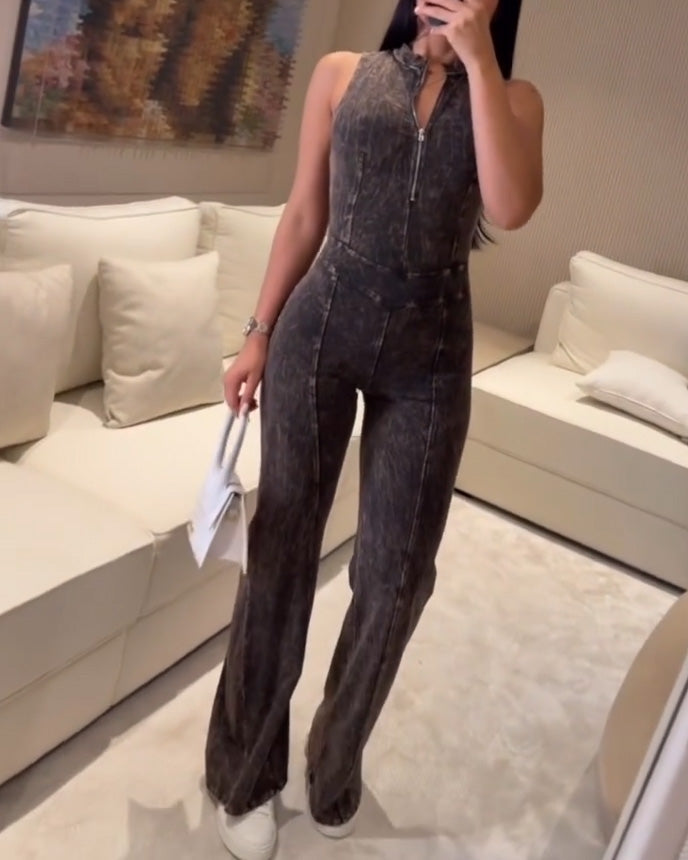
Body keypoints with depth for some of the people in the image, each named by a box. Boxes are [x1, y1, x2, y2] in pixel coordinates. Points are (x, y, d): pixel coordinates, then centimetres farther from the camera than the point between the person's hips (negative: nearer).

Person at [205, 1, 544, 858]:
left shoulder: (512, 97, 7)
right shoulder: (343, 75, 8)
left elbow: (512, 208, -13)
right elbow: (304, 214, 8)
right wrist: (259, 331, 5)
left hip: (430, 355, 1)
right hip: (321, 330, 0)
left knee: (395, 573, 5)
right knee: (280, 550, 4)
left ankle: (337, 760, 32)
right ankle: (245, 770, 26)